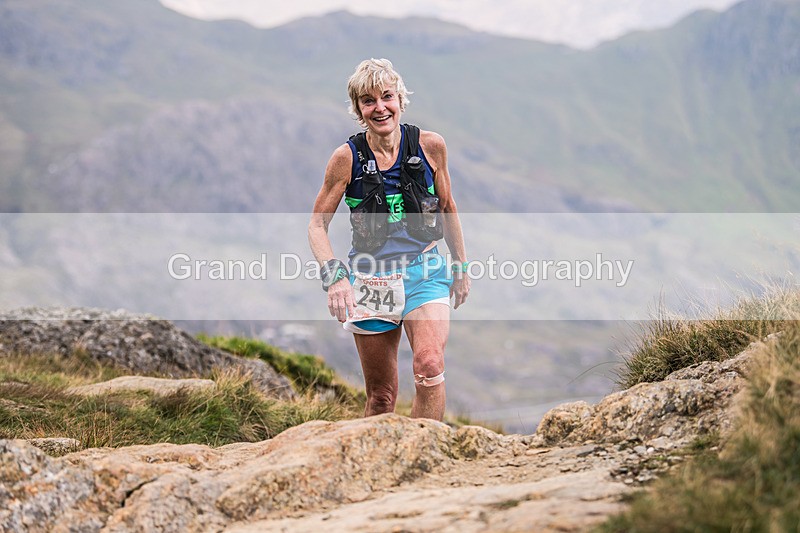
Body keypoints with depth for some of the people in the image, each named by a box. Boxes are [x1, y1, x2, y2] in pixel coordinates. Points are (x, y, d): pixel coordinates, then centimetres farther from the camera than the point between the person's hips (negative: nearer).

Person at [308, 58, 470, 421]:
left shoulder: (430, 146, -3)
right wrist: (333, 275, -18)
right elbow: (317, 224, -2)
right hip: (370, 278, 0)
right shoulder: (347, 157, -6)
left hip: (424, 272, 0)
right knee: (381, 396, 6)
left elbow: (447, 209, 12)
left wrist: (461, 267, 15)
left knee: (429, 366, -25)